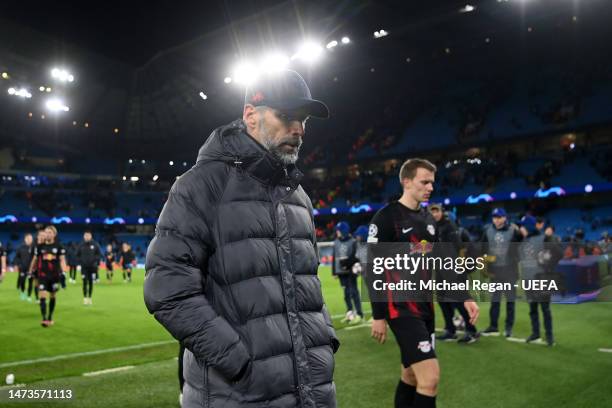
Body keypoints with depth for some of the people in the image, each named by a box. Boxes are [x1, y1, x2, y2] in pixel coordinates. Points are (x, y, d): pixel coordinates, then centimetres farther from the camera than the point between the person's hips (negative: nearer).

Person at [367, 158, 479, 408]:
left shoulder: (428, 220, 13)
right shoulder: (386, 217, -11)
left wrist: (464, 297, 8)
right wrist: (378, 316, -13)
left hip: (425, 307, 8)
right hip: (401, 308, -8)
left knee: (411, 376, 14)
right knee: (430, 377, -13)